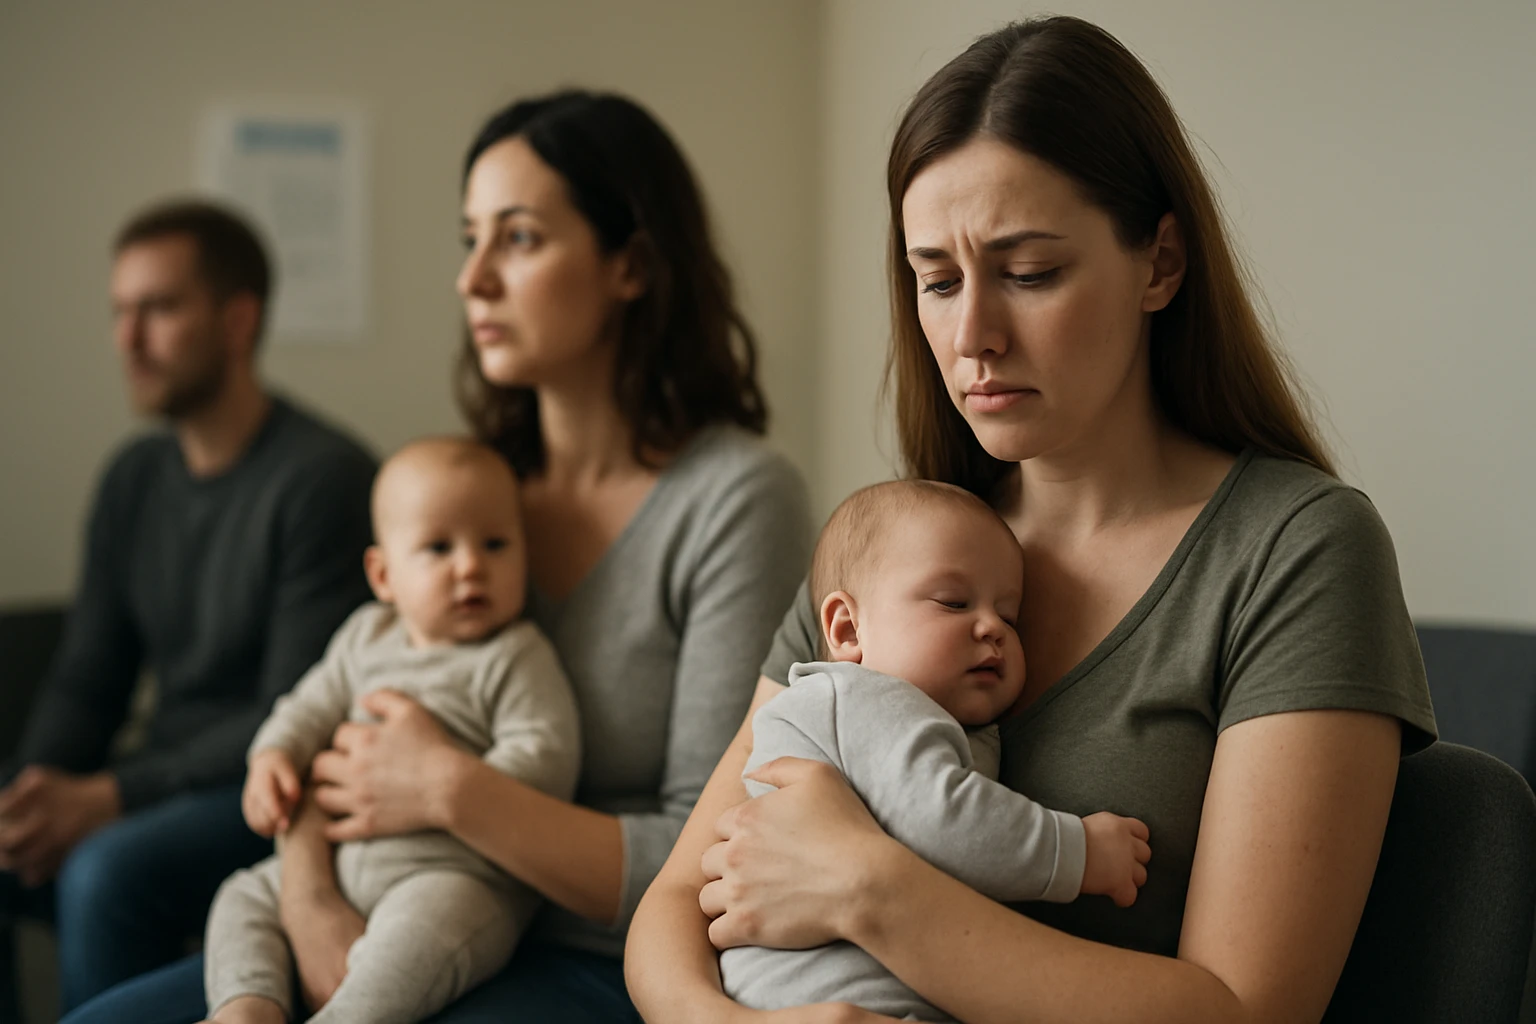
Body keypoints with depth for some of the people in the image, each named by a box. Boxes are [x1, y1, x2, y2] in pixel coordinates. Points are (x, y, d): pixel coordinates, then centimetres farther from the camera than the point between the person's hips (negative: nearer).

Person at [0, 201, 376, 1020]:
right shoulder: (132, 479, 11)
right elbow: (85, 683, 13)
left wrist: (111, 796, -21)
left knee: (109, 873, -32)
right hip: (166, 789, 7)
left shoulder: (323, 477, -14)